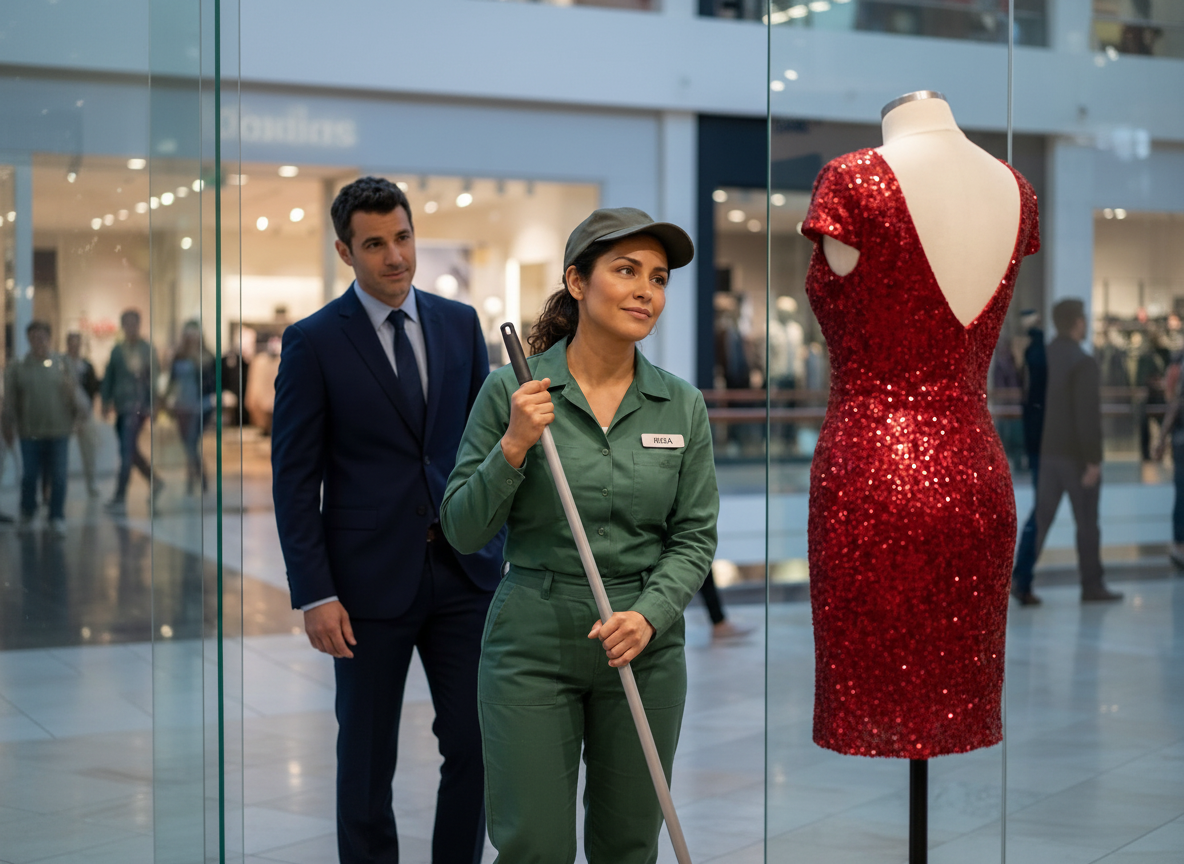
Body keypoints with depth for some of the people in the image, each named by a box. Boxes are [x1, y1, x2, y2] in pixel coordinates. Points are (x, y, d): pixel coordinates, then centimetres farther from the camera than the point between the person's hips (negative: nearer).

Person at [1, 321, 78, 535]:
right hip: (30, 433, 0)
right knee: (30, 476, 5)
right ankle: (27, 512, 27)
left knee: (58, 477, 2)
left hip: (59, 430, 0)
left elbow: (74, 393, 7)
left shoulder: (62, 363, 4)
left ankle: (57, 517, 14)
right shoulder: (18, 368, 1)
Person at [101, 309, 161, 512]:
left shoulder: (147, 350, -1)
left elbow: (152, 379, -3)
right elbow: (109, 377, 14)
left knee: (127, 451, -9)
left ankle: (120, 498, -8)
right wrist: (106, 402, 7)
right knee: (130, 450, 13)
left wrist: (150, 406, -9)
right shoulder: (117, 350, 12)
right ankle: (155, 482, 29)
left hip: (136, 406, -6)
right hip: (121, 406, 6)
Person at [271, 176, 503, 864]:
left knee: (475, 746, 6)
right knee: (367, 759, 8)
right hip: (372, 578, -3)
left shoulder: (460, 323, 8)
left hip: (465, 569, 3)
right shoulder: (314, 342, -4)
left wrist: (504, 544, 4)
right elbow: (295, 479, -5)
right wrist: (315, 595, -11)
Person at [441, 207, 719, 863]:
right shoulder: (512, 391, -6)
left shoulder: (683, 407, 1)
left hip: (644, 646, 3)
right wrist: (514, 447, -18)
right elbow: (462, 530, -3)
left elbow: (695, 537, 3)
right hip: (532, 643, -3)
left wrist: (649, 615, -13)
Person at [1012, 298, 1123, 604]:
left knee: (1041, 518, 7)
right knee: (1087, 522, 7)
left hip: (1047, 452, 6)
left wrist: (1034, 449, 16)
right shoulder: (1083, 363, -17)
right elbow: (1088, 416, -20)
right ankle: (1092, 585, 16)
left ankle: (1021, 579, -1)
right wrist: (1093, 460, -16)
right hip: (1077, 454, -6)